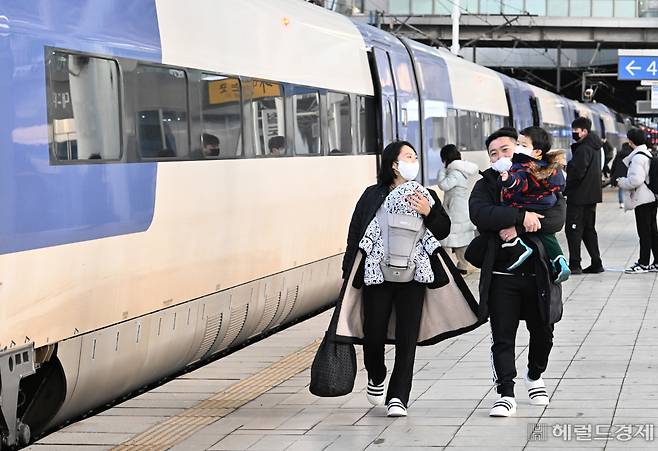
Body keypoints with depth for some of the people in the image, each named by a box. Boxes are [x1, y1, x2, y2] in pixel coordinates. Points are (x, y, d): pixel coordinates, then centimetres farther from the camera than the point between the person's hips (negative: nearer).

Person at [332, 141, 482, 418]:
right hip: (376, 275, -2)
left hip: (414, 276, 2)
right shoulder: (373, 196, 0)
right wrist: (347, 273, 2)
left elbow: (444, 230, 8)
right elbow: (355, 234, 3)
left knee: (407, 339, -2)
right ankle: (376, 378, 33)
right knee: (374, 335, 3)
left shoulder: (426, 196, 8)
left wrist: (428, 212, -11)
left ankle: (398, 397, 3)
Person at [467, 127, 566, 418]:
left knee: (542, 332, 15)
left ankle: (534, 377, 41)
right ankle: (506, 395, 0)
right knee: (502, 337, -4)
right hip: (501, 276, -1)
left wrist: (518, 229, -21)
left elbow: (556, 218, -11)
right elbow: (480, 214, -17)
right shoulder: (485, 185, 4)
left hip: (538, 272, 1)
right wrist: (521, 217, -26)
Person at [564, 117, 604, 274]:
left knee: (573, 229, -5)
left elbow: (577, 173, -22)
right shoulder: (594, 146, 14)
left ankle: (574, 265, -5)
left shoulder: (583, 149, -17)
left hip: (579, 196, -10)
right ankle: (596, 264, 16)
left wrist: (565, 189, -9)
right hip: (592, 194, 10)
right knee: (588, 229, 15)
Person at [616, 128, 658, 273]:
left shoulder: (637, 157, -16)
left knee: (644, 233, -3)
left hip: (642, 200, -9)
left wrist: (621, 182, -8)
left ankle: (643, 263, 1)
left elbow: (636, 179, -24)